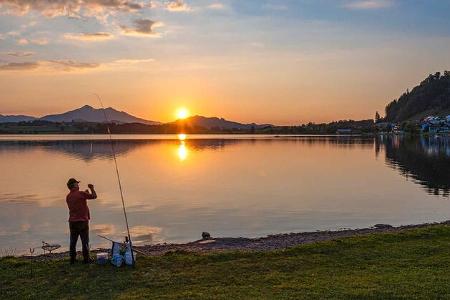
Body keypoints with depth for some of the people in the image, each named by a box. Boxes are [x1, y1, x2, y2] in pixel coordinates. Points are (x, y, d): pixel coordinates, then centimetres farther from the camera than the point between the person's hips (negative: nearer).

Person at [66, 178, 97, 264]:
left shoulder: (68, 197, 8)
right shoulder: (81, 193, -13)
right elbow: (94, 196, -8)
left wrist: (85, 194, 23)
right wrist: (92, 188, 9)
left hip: (72, 221, 6)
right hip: (82, 221, -6)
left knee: (73, 241, 11)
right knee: (85, 241, 3)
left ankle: (72, 259, 15)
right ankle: (86, 259, 7)